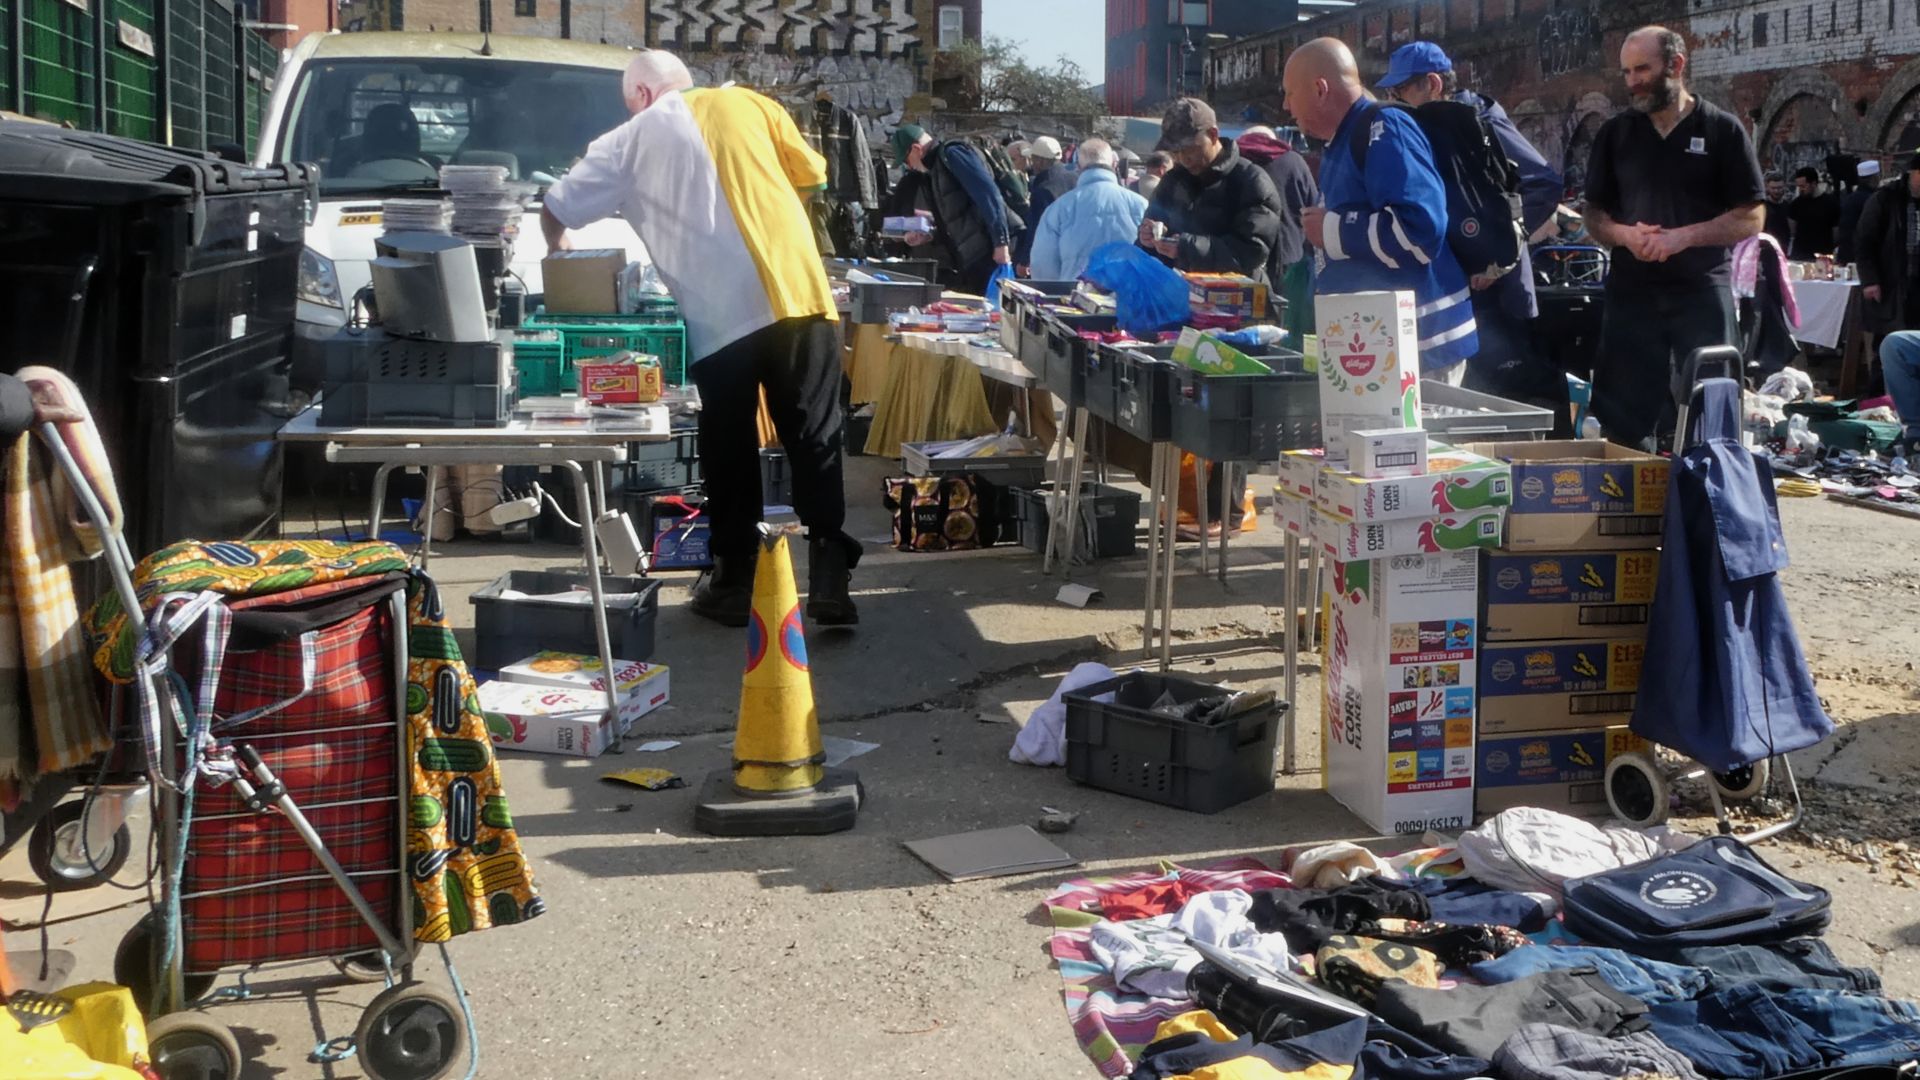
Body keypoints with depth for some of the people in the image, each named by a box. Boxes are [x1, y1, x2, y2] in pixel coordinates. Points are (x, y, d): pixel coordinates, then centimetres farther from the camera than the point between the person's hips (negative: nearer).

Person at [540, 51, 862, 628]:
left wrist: (560, 249, 42)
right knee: (814, 435, 5)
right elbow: (811, 175, 21)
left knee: (729, 449, 9)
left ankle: (734, 585, 16)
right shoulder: (747, 102, 16)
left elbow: (555, 212, 21)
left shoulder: (631, 139, 14)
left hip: (719, 311, -1)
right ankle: (829, 576, -2)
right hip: (796, 288, 1)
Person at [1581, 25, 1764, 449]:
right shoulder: (1615, 133, 9)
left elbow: (1751, 218, -3)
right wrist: (1624, 234, -10)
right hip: (1631, 292, 3)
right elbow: (1594, 214, 12)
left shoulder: (1722, 130, 0)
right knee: (1625, 419, 6)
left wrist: (1683, 237, -17)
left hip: (1703, 291, -3)